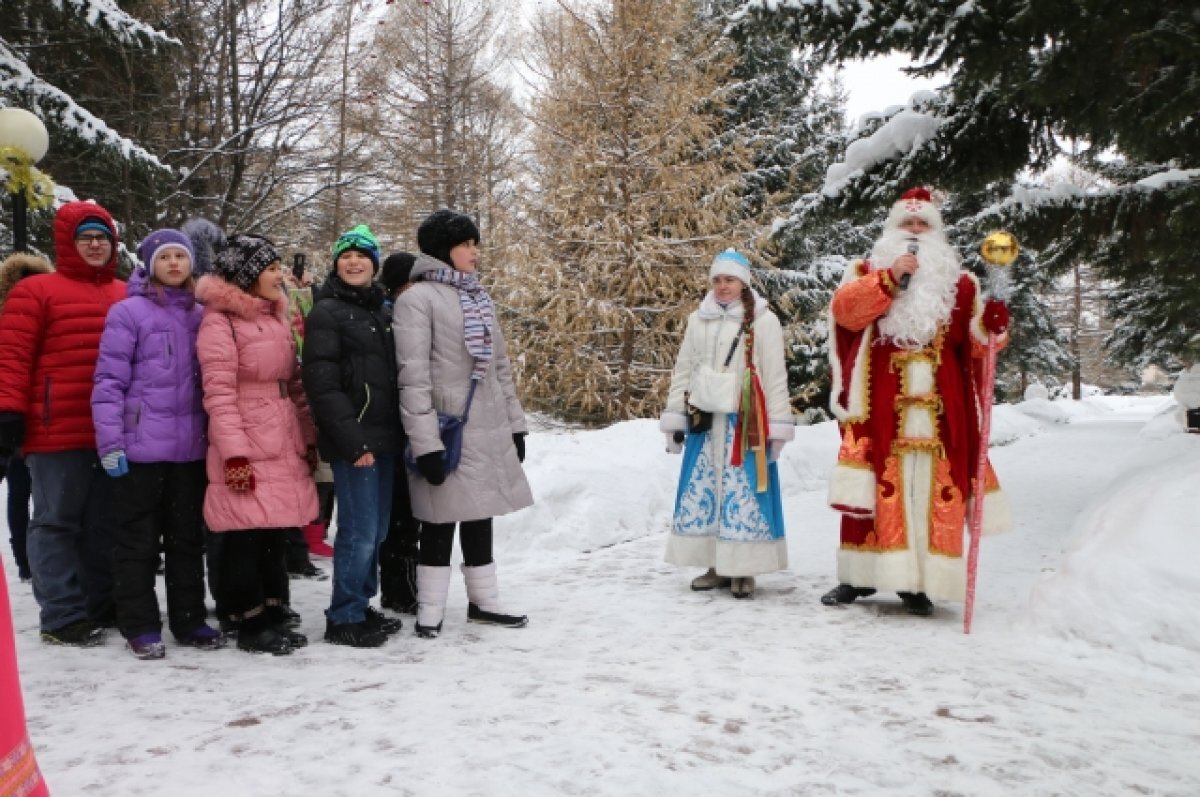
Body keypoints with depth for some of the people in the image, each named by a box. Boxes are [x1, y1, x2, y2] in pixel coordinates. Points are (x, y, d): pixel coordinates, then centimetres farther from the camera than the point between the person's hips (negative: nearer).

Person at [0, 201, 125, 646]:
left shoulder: (127, 297, 16)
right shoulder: (36, 291, -1)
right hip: (58, 434, -5)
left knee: (106, 524, 13)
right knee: (57, 523, 3)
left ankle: (102, 605, 24)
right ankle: (63, 618, 8)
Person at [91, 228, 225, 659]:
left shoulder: (200, 315, 11)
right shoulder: (128, 312, -4)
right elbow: (109, 381, -8)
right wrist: (110, 442, -14)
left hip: (191, 446, 5)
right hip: (141, 446, -5)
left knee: (188, 537, 12)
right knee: (139, 539, 5)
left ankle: (189, 620, 22)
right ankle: (140, 626, 15)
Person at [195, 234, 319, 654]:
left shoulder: (276, 317, 17)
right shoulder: (220, 320, -7)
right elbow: (219, 392, -13)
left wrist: (309, 438, 16)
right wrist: (234, 453, -18)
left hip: (285, 445, 7)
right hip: (247, 448, -7)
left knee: (274, 533, 12)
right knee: (247, 535, 0)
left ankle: (274, 613, 22)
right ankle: (251, 623, 10)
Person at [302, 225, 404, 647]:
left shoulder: (382, 312, 16)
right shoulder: (327, 313, -5)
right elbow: (322, 384, -13)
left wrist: (397, 433, 12)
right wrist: (352, 440, -19)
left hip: (385, 438, 7)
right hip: (353, 441, -7)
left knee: (377, 529, 11)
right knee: (359, 530, -6)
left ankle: (361, 605, 24)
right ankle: (344, 619, 6)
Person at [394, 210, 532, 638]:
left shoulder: (479, 297, 16)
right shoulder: (417, 299, -8)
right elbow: (413, 376, -15)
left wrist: (516, 423, 15)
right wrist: (425, 442, -20)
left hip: (489, 429, 7)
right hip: (449, 431, -7)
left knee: (480, 515, 15)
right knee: (441, 520, 1)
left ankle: (484, 601, 26)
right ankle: (430, 612, 12)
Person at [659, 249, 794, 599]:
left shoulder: (763, 321, 0)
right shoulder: (697, 320, 13)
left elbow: (775, 377, -3)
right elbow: (683, 371, 16)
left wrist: (777, 427, -7)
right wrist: (675, 417, 11)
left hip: (744, 421, -4)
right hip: (704, 420, 5)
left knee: (744, 493, -5)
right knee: (701, 491, 5)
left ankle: (742, 569, 5)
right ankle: (717, 565, 16)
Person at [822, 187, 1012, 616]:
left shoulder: (958, 282, 18)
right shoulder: (869, 271, 13)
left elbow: (976, 342, 10)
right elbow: (844, 309, -8)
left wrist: (993, 327, -12)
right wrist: (889, 279, -18)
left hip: (937, 411, 2)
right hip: (879, 407, -2)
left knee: (933, 492, 0)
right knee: (875, 487, -2)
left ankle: (917, 581, 8)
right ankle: (859, 575, 7)